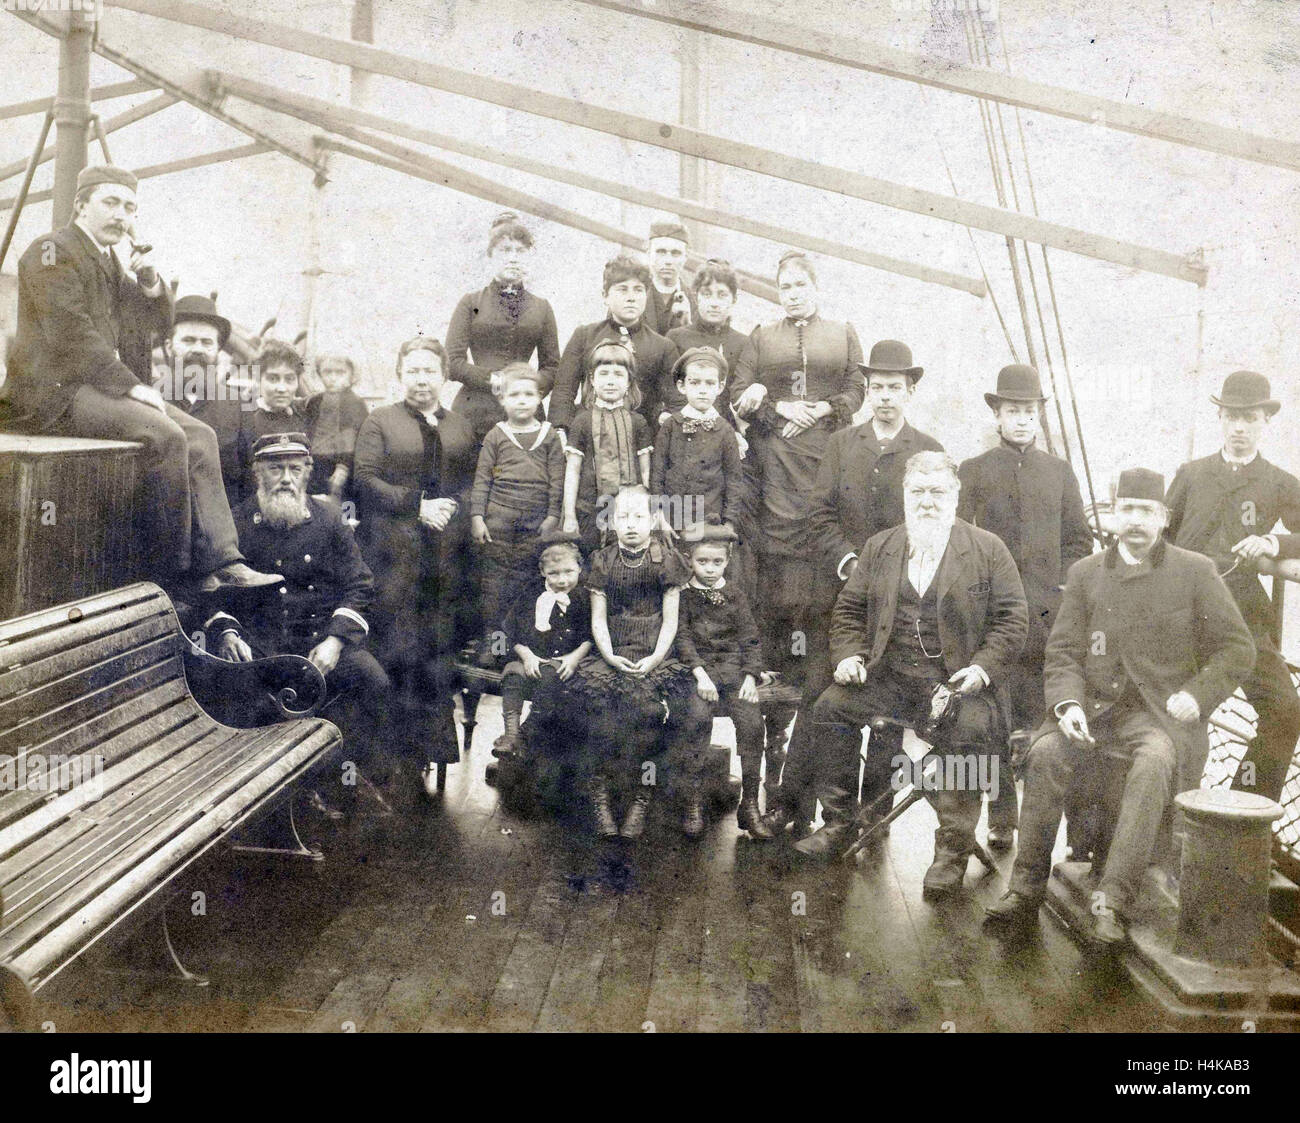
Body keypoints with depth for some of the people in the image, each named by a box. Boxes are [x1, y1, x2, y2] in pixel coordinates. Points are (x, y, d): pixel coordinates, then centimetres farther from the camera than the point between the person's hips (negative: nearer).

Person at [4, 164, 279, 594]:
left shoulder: (109, 262, 21)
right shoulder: (54, 251, -6)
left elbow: (159, 322, 20)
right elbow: (70, 333, -17)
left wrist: (150, 281, 0)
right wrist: (131, 385, -21)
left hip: (102, 385, 9)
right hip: (58, 390, -9)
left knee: (200, 436, -8)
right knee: (164, 435, -27)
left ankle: (221, 561, -15)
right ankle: (173, 571, -19)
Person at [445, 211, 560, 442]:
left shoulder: (541, 308, 16)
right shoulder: (471, 303, 9)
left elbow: (552, 366, 14)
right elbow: (453, 363, 1)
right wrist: (494, 381, -10)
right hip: (474, 414, -2)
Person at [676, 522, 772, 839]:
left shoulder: (735, 595, 13)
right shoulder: (683, 596, 7)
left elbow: (750, 638, 9)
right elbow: (681, 637, -2)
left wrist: (750, 676, -6)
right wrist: (699, 672, -15)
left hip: (732, 666, 2)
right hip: (696, 669, -2)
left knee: (752, 721, -21)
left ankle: (750, 805, -13)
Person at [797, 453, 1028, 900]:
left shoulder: (988, 549, 4)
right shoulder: (879, 548, 14)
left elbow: (1013, 618, 0)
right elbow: (849, 610, 17)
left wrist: (982, 668, -13)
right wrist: (848, 655, -2)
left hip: (957, 676, -3)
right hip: (890, 674, 4)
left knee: (969, 727, -32)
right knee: (831, 707, -17)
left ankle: (953, 850, -17)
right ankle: (838, 824, -2)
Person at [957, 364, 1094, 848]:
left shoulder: (1060, 471, 14)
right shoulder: (973, 471, 8)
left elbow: (1080, 540, 16)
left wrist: (1060, 585, 2)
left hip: (1049, 615, 2)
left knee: (1048, 718, 0)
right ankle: (1001, 820, 6)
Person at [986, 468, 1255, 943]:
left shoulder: (1196, 572, 7)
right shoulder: (1085, 573, 13)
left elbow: (1237, 649, 8)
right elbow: (1061, 653, 8)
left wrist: (1197, 694, -8)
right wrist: (1067, 703, -11)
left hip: (1162, 715, -2)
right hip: (1095, 710, 2)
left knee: (1152, 763, -35)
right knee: (1045, 752, -27)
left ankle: (1112, 902, -34)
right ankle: (1025, 889, -18)